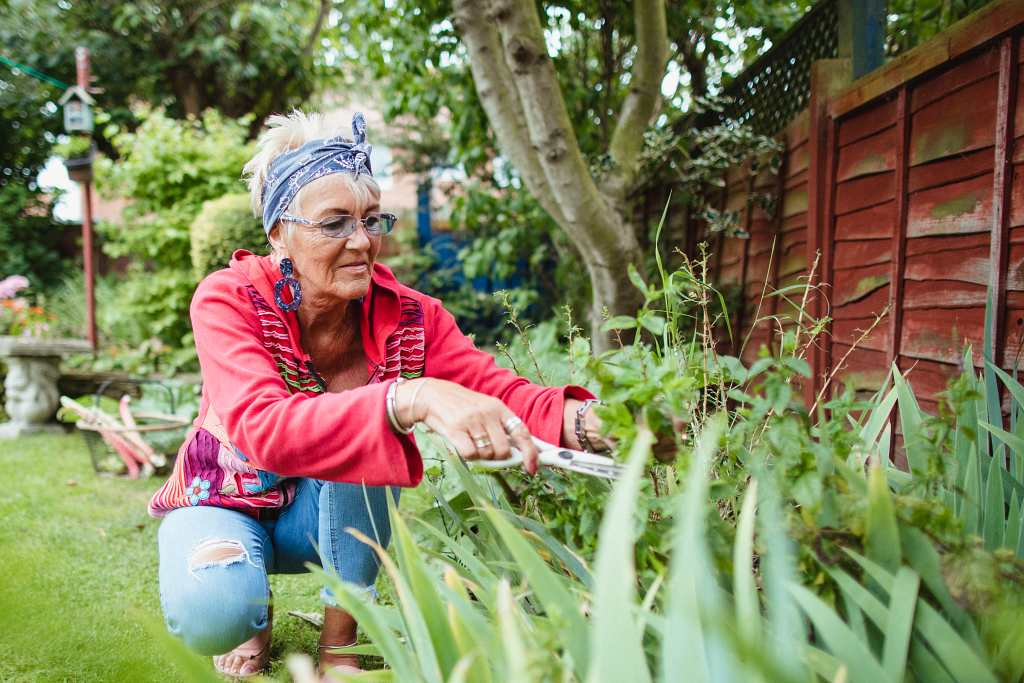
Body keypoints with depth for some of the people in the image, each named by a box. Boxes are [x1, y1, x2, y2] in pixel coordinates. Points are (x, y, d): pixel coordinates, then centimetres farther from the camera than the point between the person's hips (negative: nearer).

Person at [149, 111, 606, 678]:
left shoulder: (405, 316, -16)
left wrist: (584, 420, -52)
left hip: (335, 517, 3)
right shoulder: (229, 301, -26)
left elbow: (498, 390, -28)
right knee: (209, 613, -35)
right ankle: (253, 613, 5)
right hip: (226, 500, -2)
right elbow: (264, 429, -44)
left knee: (362, 431, -31)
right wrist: (413, 400, -60)